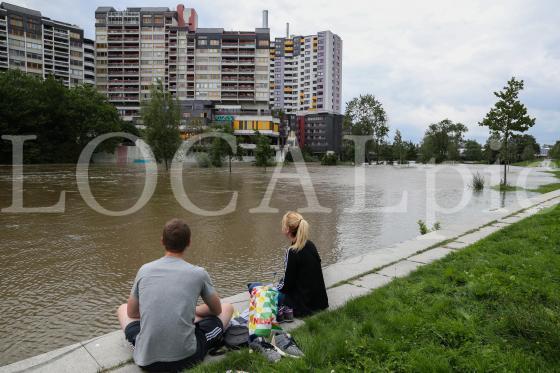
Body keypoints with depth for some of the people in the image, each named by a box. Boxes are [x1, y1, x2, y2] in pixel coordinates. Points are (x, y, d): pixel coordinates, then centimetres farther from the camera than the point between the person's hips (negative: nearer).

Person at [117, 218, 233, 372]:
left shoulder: (145, 270, 1)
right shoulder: (198, 273, -5)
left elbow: (131, 313, 15)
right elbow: (217, 310, 11)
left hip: (146, 360, 3)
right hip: (186, 357, -2)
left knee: (122, 309, 30)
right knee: (227, 308, 20)